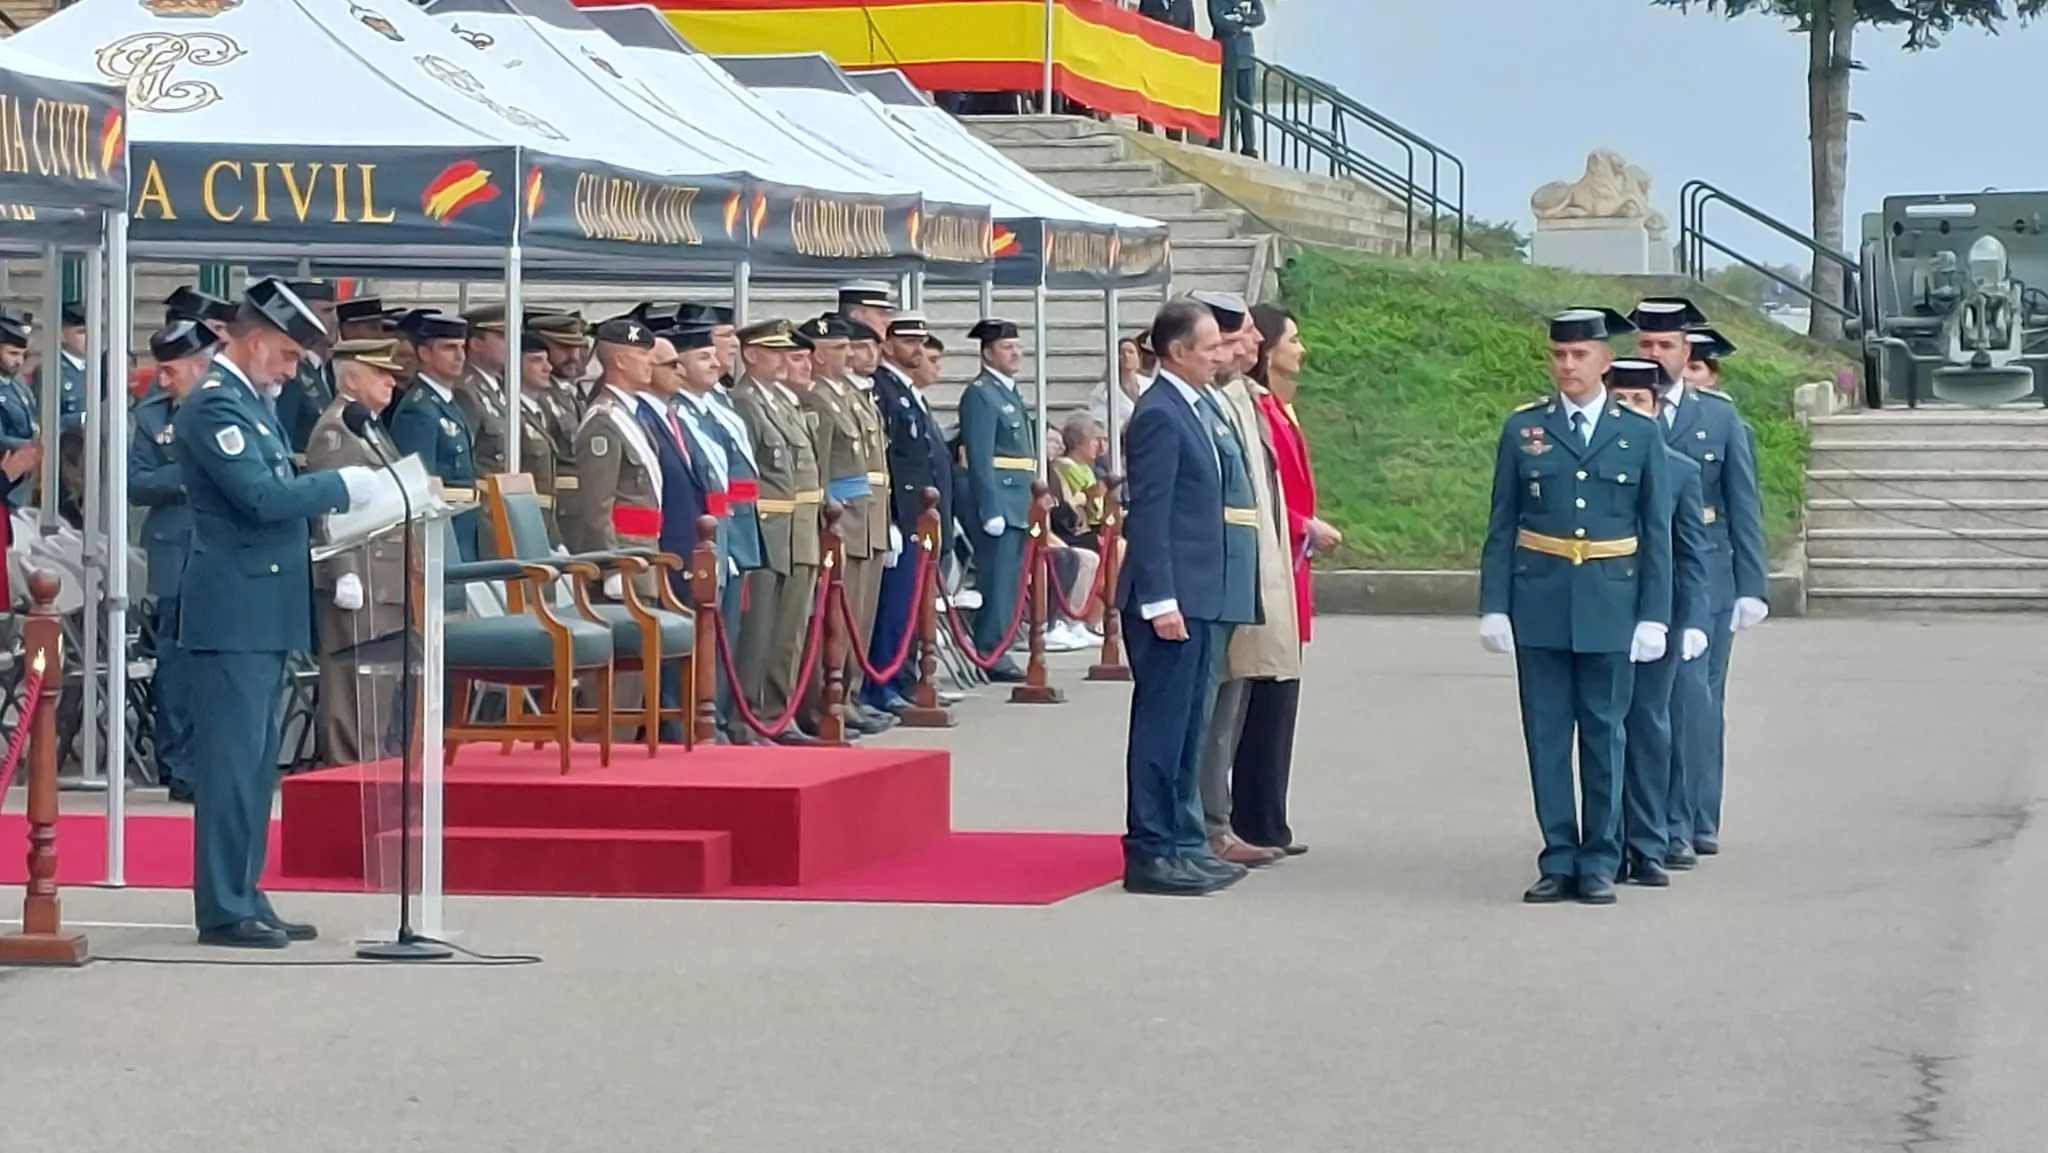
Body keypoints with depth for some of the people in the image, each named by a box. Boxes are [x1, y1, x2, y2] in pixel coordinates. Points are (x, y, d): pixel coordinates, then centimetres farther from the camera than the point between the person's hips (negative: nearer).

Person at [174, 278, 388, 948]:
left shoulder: (249, 402, 17)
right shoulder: (214, 405, -14)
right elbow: (260, 496, -23)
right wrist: (349, 485, -15)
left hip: (265, 610, 10)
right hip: (234, 610, -10)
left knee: (256, 762, 12)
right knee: (232, 760, -8)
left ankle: (244, 899, 18)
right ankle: (223, 911, -5)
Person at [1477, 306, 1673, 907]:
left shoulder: (1639, 434, 4)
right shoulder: (1523, 430, 4)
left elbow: (1657, 534, 4)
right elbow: (1501, 527, 4)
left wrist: (1654, 616, -3)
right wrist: (1493, 606, -3)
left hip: (1610, 607, -1)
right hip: (1540, 604, 1)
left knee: (1605, 735, 4)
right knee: (1547, 736, 3)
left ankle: (1600, 863, 11)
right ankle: (1559, 861, 9)